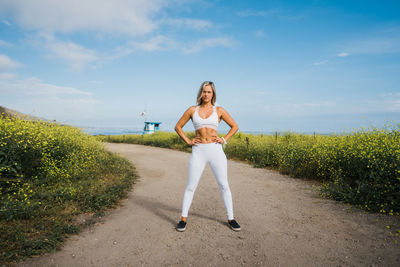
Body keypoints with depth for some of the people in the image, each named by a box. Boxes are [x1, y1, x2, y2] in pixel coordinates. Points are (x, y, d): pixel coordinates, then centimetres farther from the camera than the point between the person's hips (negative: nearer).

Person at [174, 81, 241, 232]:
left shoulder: (219, 111, 6)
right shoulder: (192, 110, 7)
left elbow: (234, 126, 14)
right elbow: (178, 127, 14)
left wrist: (224, 140, 2)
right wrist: (187, 141, 3)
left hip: (215, 150, 0)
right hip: (198, 151, 0)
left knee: (224, 185, 5)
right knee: (191, 186, 2)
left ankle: (231, 218, 21)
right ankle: (183, 218, 19)